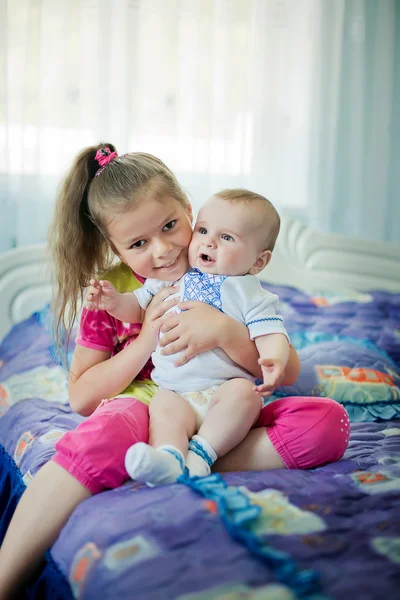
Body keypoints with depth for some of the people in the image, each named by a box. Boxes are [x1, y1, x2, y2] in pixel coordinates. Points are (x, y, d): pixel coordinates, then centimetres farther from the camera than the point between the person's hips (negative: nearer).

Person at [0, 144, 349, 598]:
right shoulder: (110, 289, 4)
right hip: (143, 408, -2)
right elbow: (81, 397, 1)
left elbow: (287, 372, -1)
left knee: (326, 419, -23)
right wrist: (145, 342, -12)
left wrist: (224, 331, -19)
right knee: (105, 437, -38)